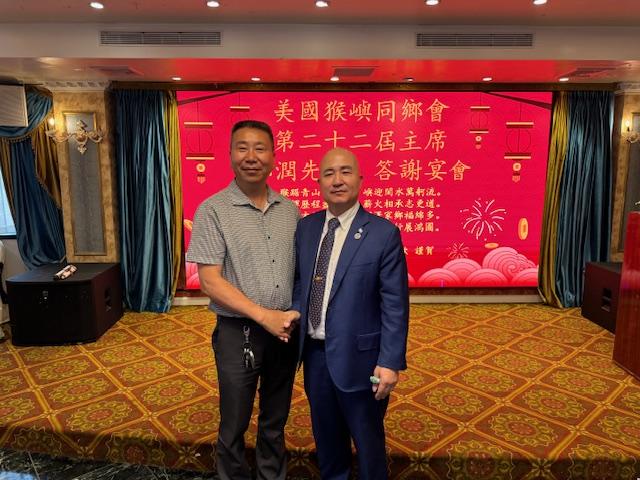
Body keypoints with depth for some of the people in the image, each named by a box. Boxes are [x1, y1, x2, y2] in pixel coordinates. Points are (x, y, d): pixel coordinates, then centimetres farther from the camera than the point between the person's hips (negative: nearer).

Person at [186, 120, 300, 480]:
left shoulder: (289, 209, 3)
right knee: (234, 426, 15)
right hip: (239, 333, -3)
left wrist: (296, 317, -4)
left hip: (285, 330, 4)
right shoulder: (213, 210, -10)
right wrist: (265, 317, -19)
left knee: (275, 422, 21)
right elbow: (210, 280, -14)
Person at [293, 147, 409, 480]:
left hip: (357, 356, -4)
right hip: (314, 353, 5)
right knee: (325, 435, 24)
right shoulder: (306, 227, 2)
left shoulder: (383, 233, -12)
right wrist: (292, 316, -5)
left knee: (367, 440, 17)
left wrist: (390, 361, -15)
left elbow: (395, 305, -13)